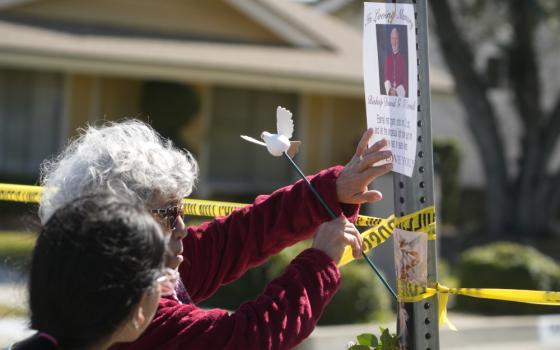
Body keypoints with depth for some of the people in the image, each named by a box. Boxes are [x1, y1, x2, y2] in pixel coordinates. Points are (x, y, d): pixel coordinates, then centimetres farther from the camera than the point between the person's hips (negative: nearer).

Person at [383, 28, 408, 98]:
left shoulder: (403, 59, 0)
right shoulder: (388, 58, 10)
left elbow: (405, 79, 0)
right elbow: (385, 76, 8)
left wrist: (397, 92, -10)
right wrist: (390, 90, -8)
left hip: (401, 94, -2)